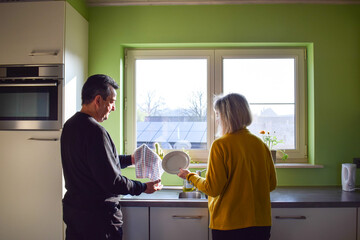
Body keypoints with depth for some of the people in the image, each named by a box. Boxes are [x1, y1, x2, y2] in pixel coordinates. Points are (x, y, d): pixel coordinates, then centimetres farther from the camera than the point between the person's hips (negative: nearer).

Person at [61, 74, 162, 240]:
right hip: (97, 214, -9)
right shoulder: (94, 131, -25)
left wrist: (130, 159, 17)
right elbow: (111, 181, -25)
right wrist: (144, 187, -11)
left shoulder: (70, 125, 6)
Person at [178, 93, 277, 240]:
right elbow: (271, 184, 5)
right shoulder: (261, 145, -1)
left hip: (229, 224, -4)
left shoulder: (220, 145, -16)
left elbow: (213, 188, -15)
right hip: (261, 223, 5)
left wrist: (190, 176, 1)